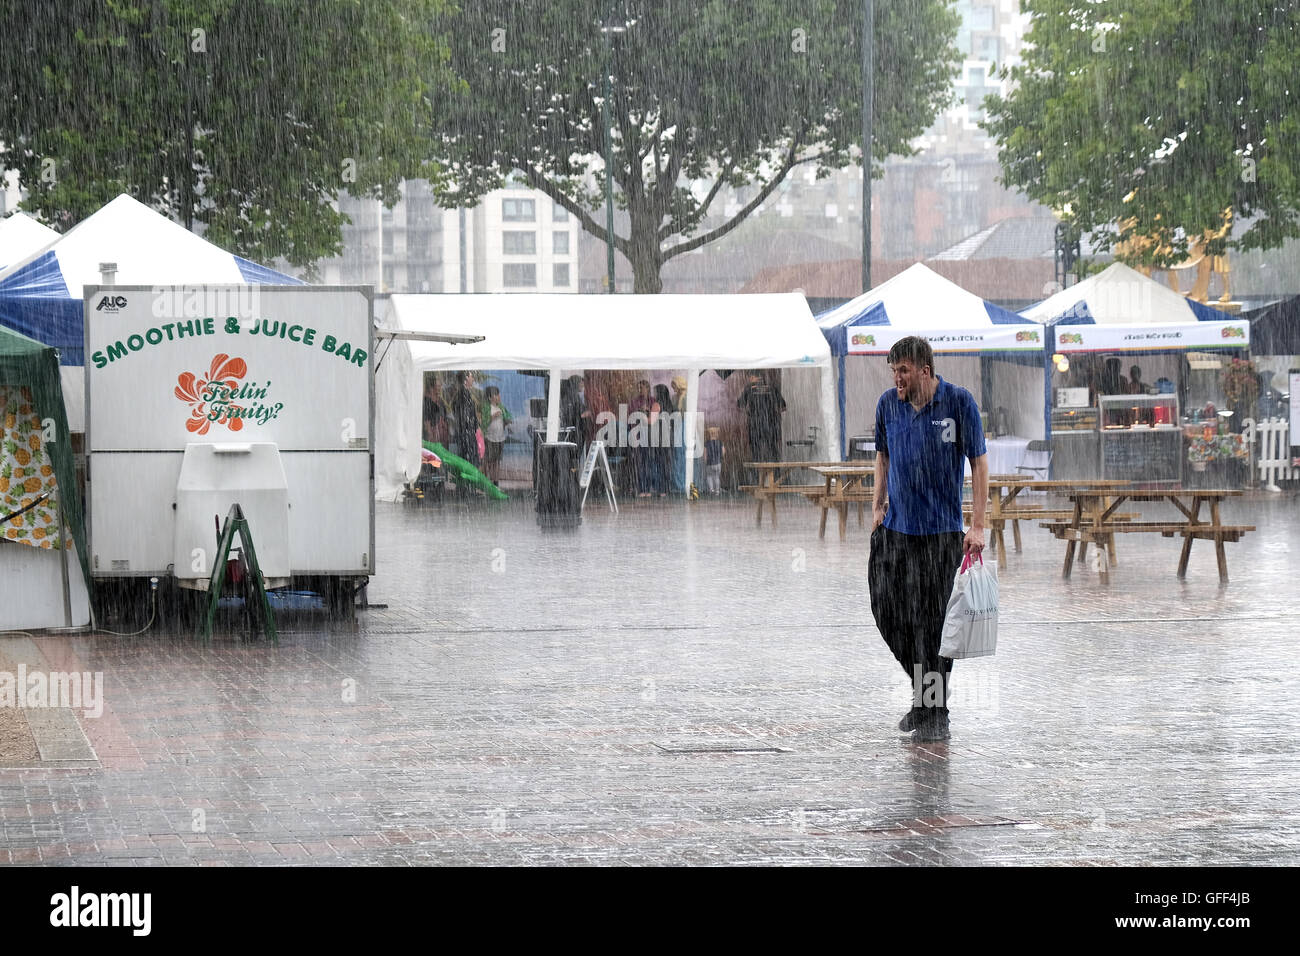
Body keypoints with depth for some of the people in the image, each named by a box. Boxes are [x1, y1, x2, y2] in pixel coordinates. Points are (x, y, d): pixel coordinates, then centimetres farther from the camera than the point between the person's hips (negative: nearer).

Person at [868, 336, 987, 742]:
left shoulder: (959, 402, -7)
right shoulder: (888, 404, 5)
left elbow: (979, 464, -4)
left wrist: (977, 526, -10)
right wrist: (878, 505, 9)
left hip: (942, 530, -4)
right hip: (896, 527, 4)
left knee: (934, 622, -4)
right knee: (888, 612, 2)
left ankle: (935, 712, 6)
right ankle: (923, 690, 23)